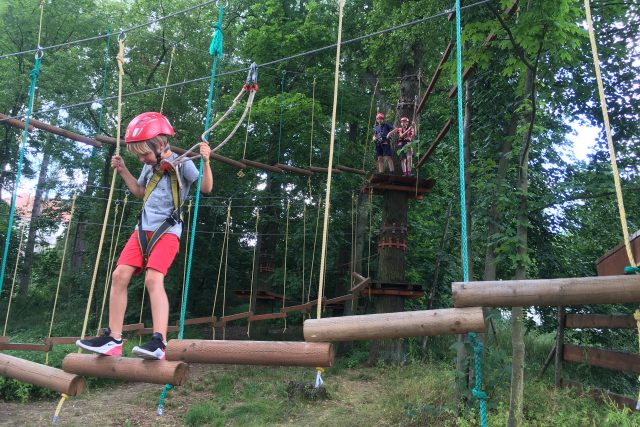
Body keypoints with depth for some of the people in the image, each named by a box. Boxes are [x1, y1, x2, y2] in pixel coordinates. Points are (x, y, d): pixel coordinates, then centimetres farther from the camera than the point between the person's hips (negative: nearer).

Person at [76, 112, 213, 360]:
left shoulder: (182, 164, -4)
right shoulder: (149, 167, 17)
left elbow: (206, 188, -12)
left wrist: (206, 161, -26)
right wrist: (123, 171, 23)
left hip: (168, 230, -7)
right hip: (144, 228, 7)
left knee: (153, 278, -24)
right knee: (120, 274, -6)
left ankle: (159, 342, -27)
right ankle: (113, 339, 1)